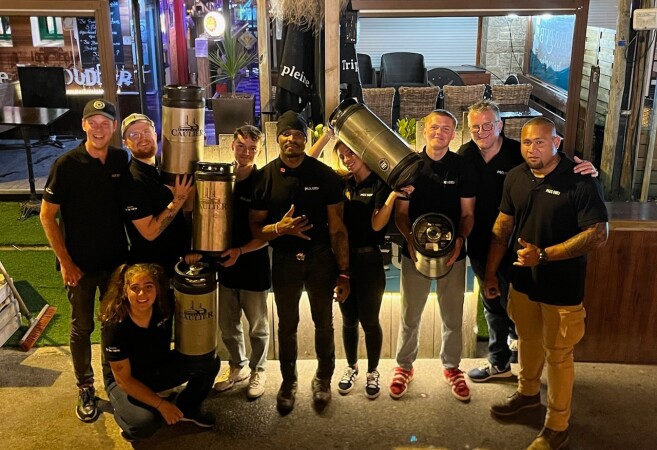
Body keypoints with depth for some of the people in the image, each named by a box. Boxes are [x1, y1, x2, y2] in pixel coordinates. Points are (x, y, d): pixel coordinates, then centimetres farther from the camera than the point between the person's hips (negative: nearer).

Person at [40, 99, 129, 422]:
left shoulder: (121, 160, -3)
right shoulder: (66, 164, -13)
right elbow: (47, 216, -9)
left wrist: (131, 248, 2)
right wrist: (65, 261, -13)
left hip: (117, 260, 3)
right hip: (80, 264, -3)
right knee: (82, 327, 9)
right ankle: (85, 389, 26)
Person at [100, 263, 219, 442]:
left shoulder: (164, 307, -20)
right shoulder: (114, 325, -30)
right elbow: (123, 379, -24)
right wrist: (161, 404, -24)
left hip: (159, 367, 5)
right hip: (124, 380, -5)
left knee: (209, 362, -16)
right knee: (145, 424, -33)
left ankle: (187, 407, 9)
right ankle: (125, 411, 3)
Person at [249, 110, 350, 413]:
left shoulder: (325, 175, -8)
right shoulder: (266, 176, -5)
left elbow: (337, 228, -6)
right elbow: (255, 228, -3)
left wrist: (343, 273, -7)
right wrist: (281, 228, -25)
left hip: (321, 258, 0)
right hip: (284, 260, 1)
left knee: (324, 322, 12)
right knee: (287, 326, 14)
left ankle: (323, 378, 34)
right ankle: (288, 382, 34)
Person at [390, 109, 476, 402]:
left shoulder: (463, 167, -2)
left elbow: (467, 213, 1)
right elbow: (401, 212, -1)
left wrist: (460, 239, -18)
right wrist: (410, 238, -19)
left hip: (453, 254, 0)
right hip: (415, 253, 0)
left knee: (453, 316, 12)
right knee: (410, 315, 12)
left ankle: (451, 367, 34)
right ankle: (404, 366, 31)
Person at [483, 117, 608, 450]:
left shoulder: (581, 181, -18)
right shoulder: (516, 177, 0)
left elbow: (598, 234, -22)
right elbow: (502, 226, 7)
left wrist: (544, 255, -26)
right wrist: (490, 272, 8)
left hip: (562, 286, -5)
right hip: (522, 280, 5)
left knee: (557, 355, 6)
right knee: (528, 340, 23)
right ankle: (528, 392, 47)